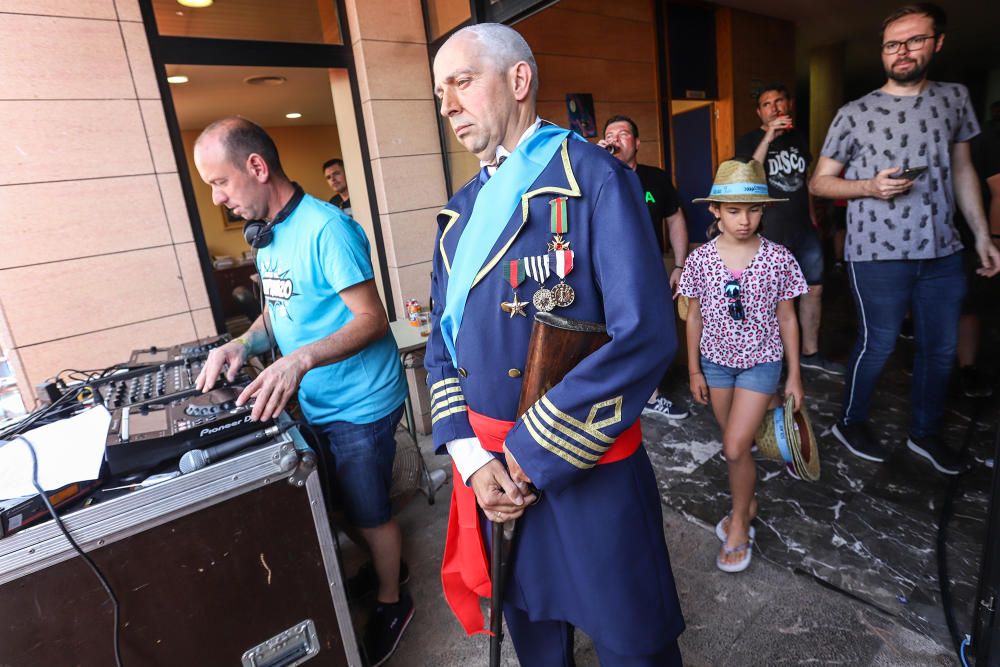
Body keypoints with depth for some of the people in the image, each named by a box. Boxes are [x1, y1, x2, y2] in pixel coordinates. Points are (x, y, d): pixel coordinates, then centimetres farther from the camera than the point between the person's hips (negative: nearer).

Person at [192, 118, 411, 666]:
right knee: (349, 506, 23)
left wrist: (301, 359, -35)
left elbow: (372, 319, -24)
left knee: (369, 514, 10)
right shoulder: (267, 237, 7)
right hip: (316, 404, 8)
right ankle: (383, 565, 48)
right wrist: (243, 344, -3)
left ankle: (391, 603, 34)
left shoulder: (326, 228, -21)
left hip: (359, 405, -8)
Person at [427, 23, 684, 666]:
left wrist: (535, 455, -18)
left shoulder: (594, 179, -12)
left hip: (590, 471, -5)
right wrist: (470, 457, -6)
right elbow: (442, 343, 8)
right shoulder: (461, 210, 8)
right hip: (492, 469, 6)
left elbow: (645, 336, -22)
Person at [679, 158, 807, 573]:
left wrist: (794, 376, 2)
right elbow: (694, 317, 1)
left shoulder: (778, 259, -10)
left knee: (736, 447, -7)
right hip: (716, 361, 2)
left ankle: (739, 523, 17)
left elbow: (787, 319, -1)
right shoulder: (700, 259, -8)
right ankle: (746, 504, 40)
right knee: (734, 443, 15)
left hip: (761, 361, -2)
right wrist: (694, 371, 3)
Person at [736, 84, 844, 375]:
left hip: (804, 228, 6)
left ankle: (810, 352, 25)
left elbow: (805, 179, 22)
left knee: (814, 288, 10)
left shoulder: (799, 137, 13)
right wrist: (768, 138, -25)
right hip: (770, 232, -6)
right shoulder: (749, 141, -4)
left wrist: (812, 216, 20)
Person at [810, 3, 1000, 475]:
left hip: (943, 253, 5)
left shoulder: (955, 98, 10)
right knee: (878, 346, 4)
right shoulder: (854, 113, -2)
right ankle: (850, 423, 26)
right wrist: (870, 187, -17)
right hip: (878, 255, -4)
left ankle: (925, 434, 31)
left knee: (941, 349, 12)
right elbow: (819, 182, 0)